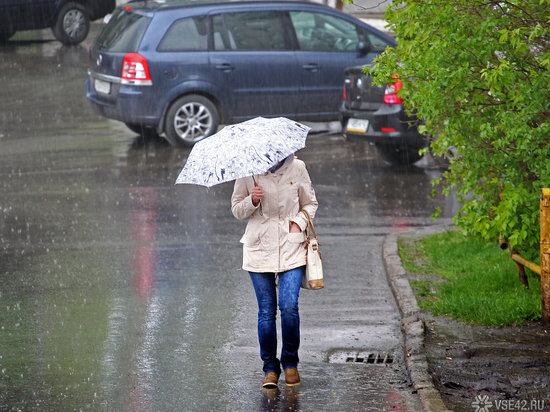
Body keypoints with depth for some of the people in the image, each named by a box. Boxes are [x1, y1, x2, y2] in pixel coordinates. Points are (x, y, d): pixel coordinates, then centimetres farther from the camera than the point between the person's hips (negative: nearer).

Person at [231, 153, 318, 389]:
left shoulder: (297, 168, 2)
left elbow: (310, 203, 15)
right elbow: (236, 210, 8)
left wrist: (299, 222, -4)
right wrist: (252, 201, -13)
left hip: (291, 247, 0)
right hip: (259, 248, 0)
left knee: (289, 306, -12)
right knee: (266, 311, -1)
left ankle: (290, 363, 8)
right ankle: (270, 368, 13)